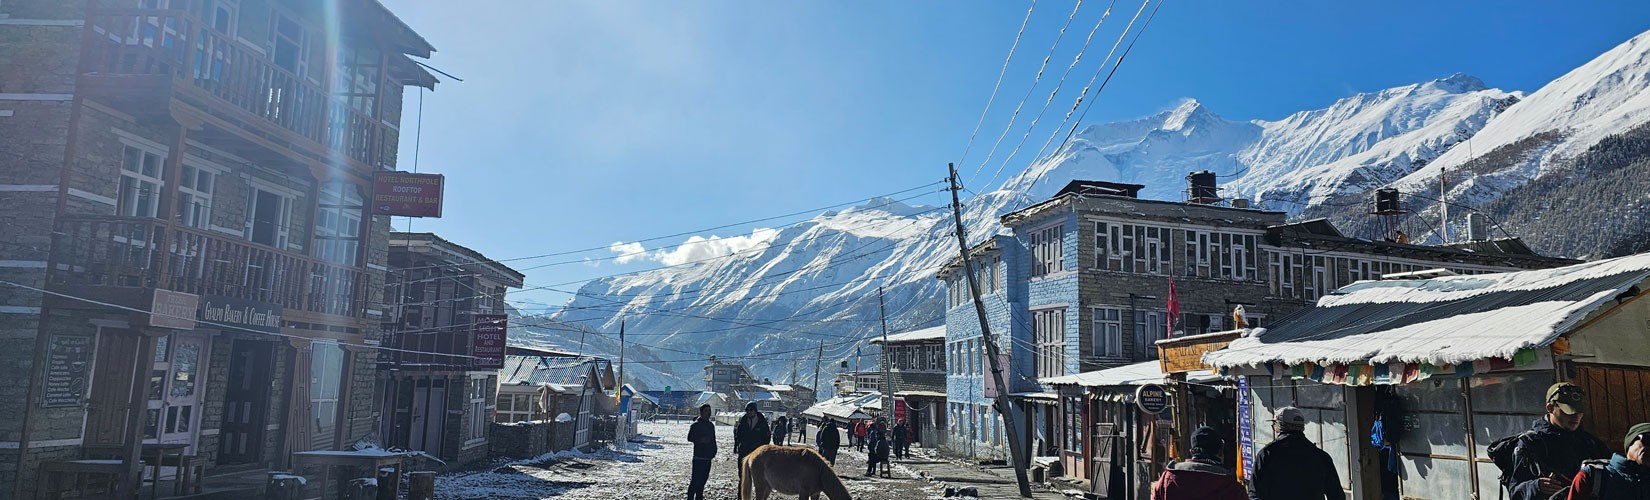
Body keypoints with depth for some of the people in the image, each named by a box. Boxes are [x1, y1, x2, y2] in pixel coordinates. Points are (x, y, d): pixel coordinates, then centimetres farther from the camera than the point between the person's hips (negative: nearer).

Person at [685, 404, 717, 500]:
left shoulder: (711, 425, 16)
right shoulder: (696, 425, -6)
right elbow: (690, 438, -10)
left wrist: (714, 451, 14)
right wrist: (701, 440, -22)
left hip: (708, 457, 7)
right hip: (699, 456, -7)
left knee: (703, 479, 10)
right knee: (696, 480, -9)